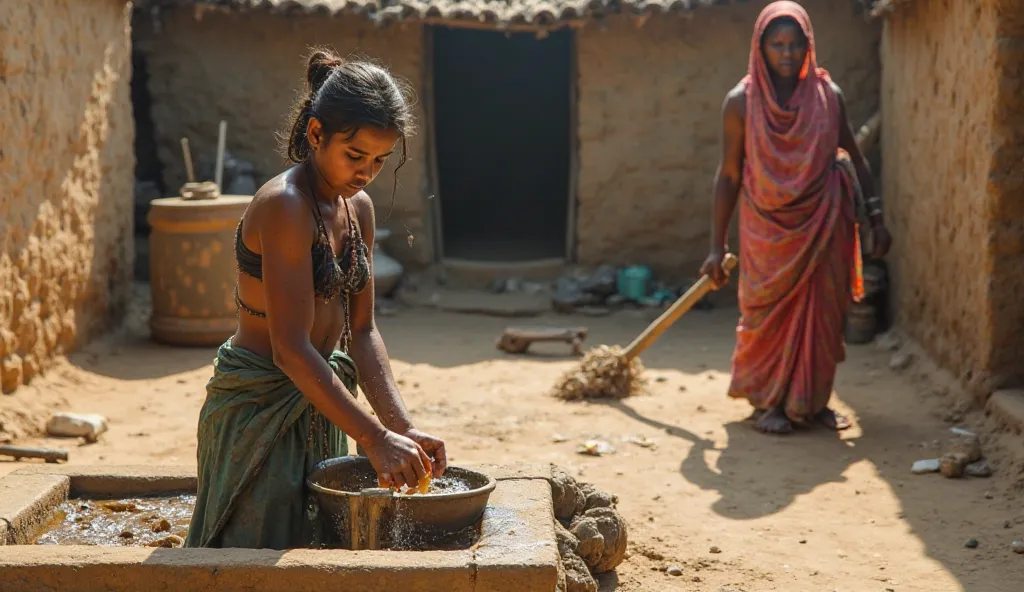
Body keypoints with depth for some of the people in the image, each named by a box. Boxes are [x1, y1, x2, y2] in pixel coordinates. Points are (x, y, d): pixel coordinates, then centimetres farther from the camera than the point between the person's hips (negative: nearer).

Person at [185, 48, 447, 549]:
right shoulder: (284, 206, -21)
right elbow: (291, 348, -26)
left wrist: (400, 426, -6)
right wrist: (374, 438, -27)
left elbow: (361, 331, 6)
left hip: (319, 403, 8)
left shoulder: (358, 208, 5)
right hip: (260, 410, -8)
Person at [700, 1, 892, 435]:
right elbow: (729, 175, -4)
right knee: (768, 313, 2)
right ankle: (768, 403, 19)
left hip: (823, 225, 2)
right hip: (768, 229, -2)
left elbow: (855, 158, 6)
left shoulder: (827, 95, -3)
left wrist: (876, 218, 2)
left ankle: (813, 400, 22)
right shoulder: (741, 102, -8)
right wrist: (717, 246, -4)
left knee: (822, 311, 5)